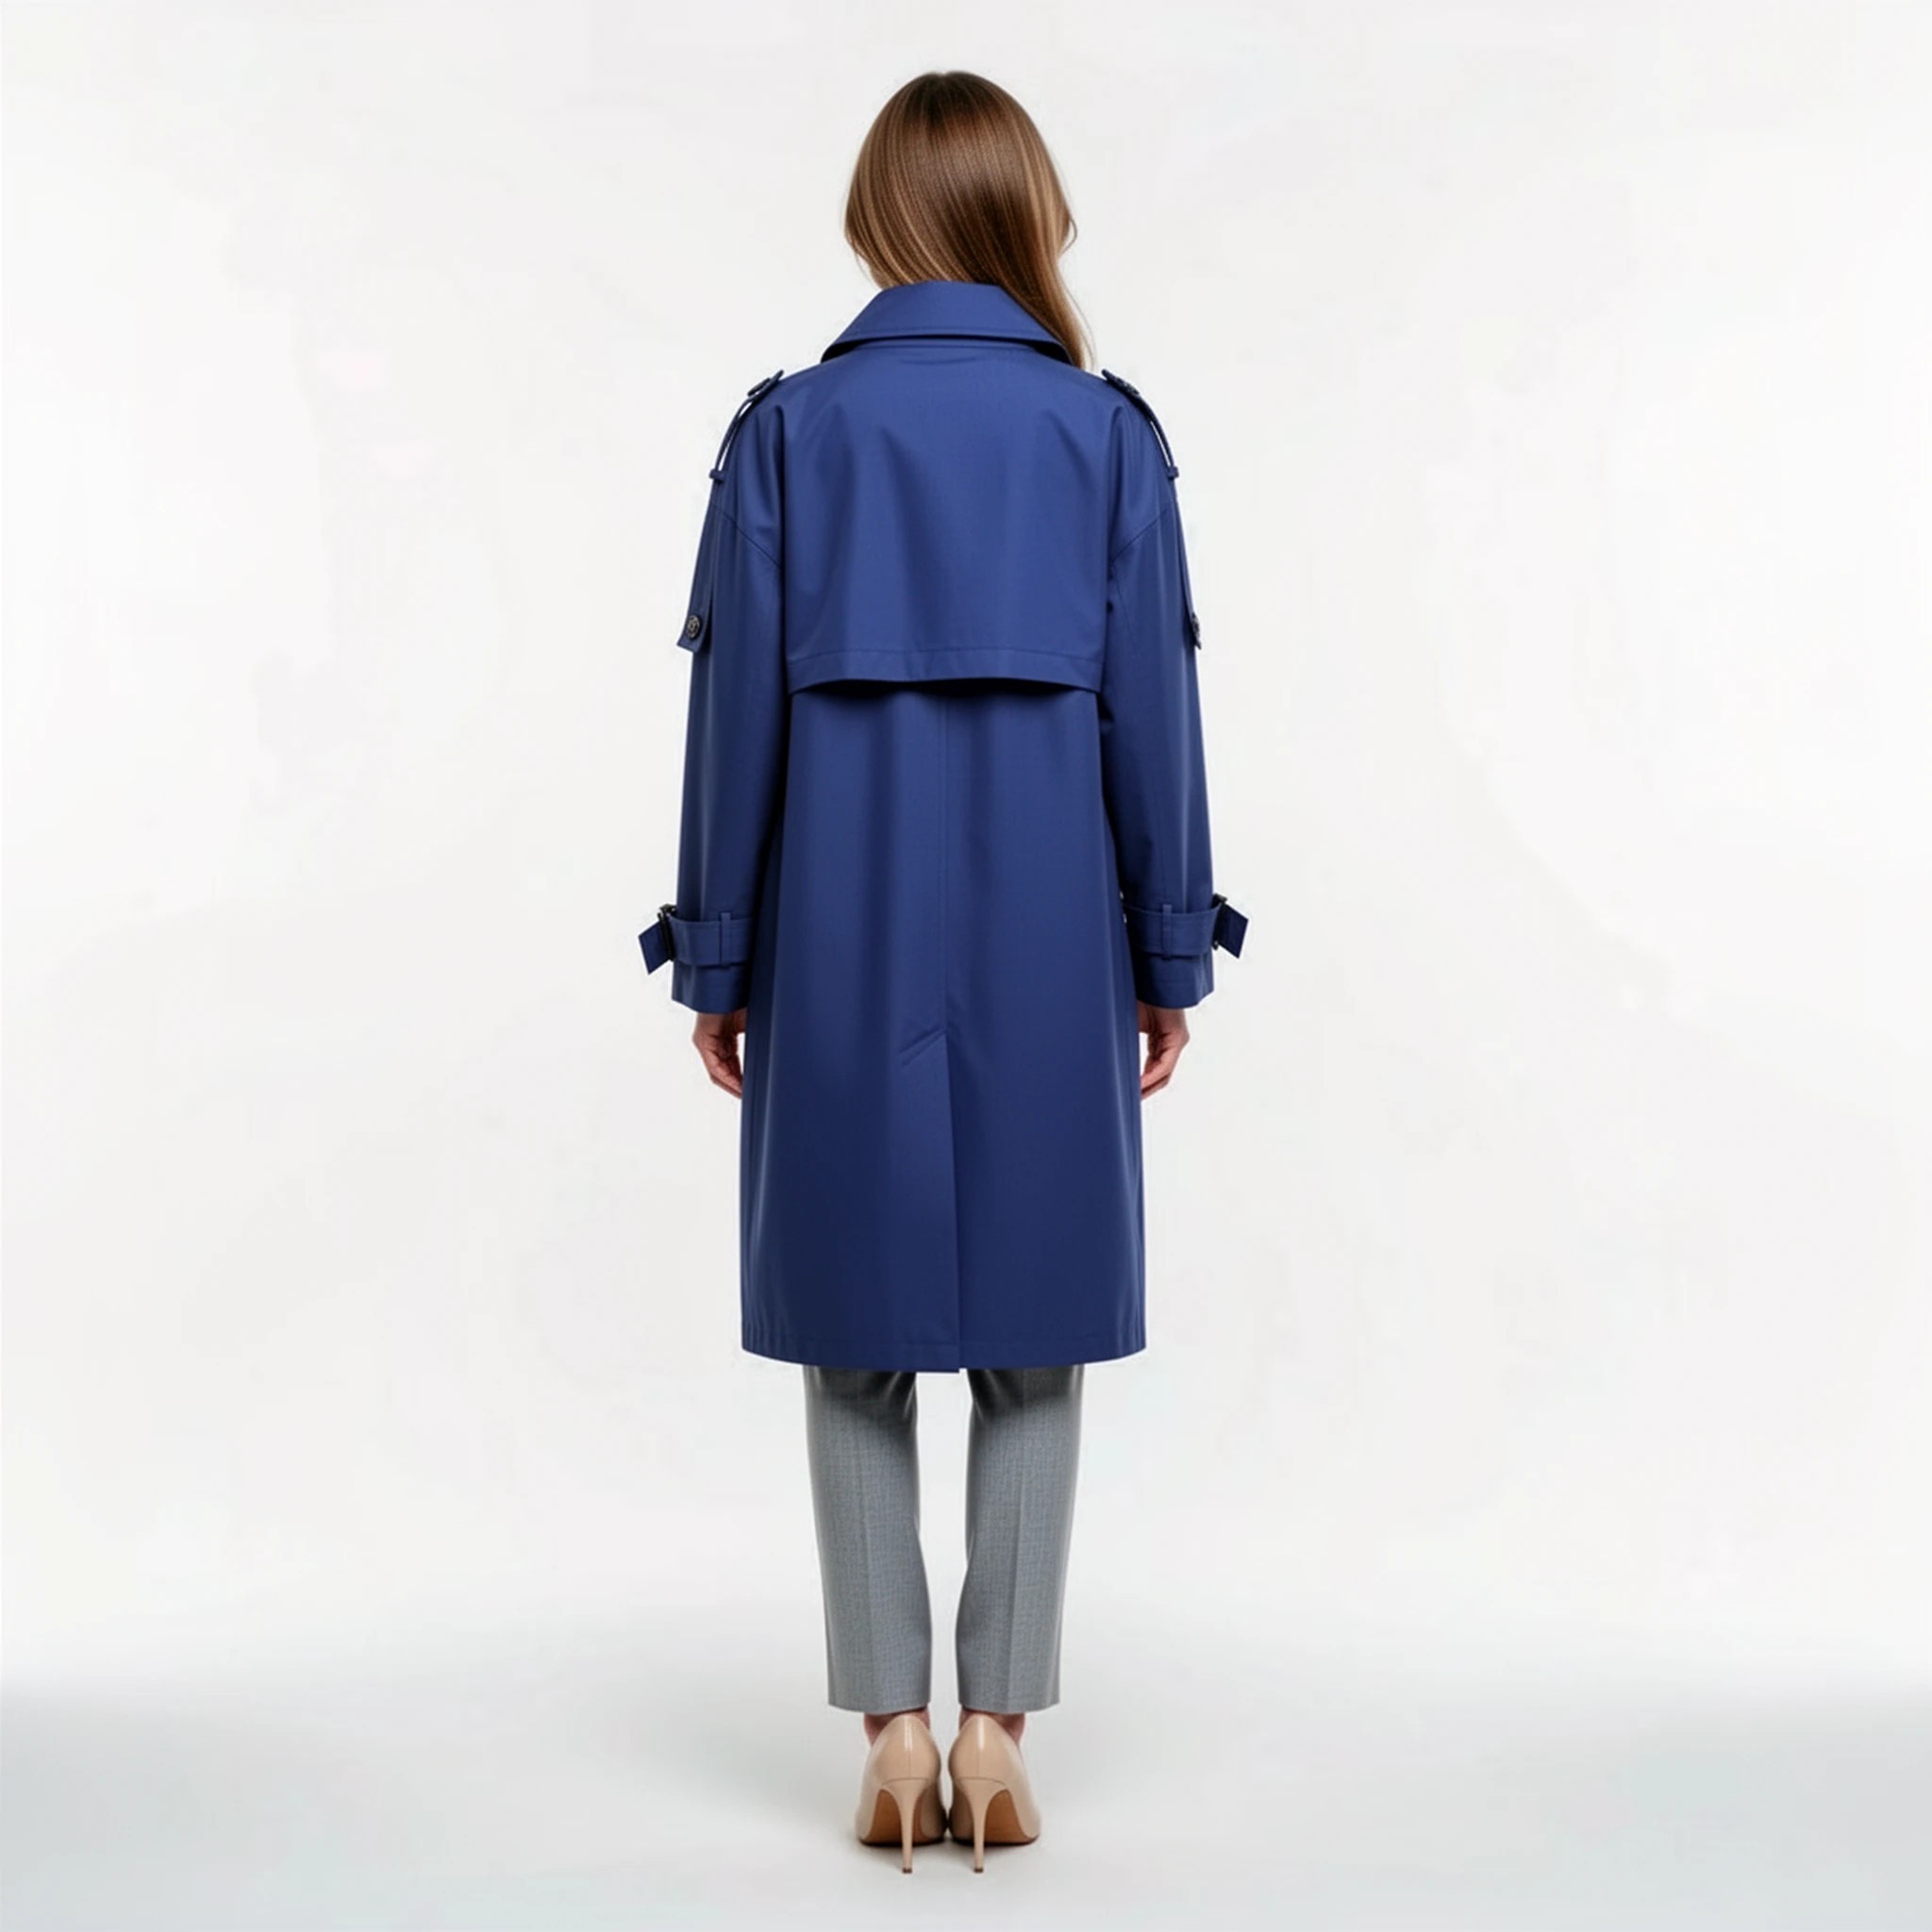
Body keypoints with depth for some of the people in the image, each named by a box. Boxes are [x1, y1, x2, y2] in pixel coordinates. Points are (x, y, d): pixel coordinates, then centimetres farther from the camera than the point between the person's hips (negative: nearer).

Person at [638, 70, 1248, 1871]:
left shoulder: (788, 427, 0)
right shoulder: (1107, 430, 1)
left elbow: (737, 705, -2)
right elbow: (1152, 708, 0)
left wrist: (715, 956, 6)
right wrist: (1170, 957, 7)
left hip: (844, 932, 0)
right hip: (1047, 933, 0)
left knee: (860, 1333, 10)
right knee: (1033, 1339, 10)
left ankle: (892, 1721, 12)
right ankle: (997, 1723, 12)